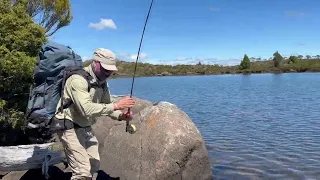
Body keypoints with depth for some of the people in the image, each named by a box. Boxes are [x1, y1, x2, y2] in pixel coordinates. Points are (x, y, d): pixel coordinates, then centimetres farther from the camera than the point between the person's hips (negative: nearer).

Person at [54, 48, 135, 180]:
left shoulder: (102, 82, 2)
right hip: (69, 127, -9)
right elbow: (87, 109, -37)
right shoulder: (78, 79, -26)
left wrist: (121, 115, -13)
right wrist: (116, 105, -33)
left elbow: (106, 105, 7)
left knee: (95, 165, 19)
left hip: (85, 128, 9)